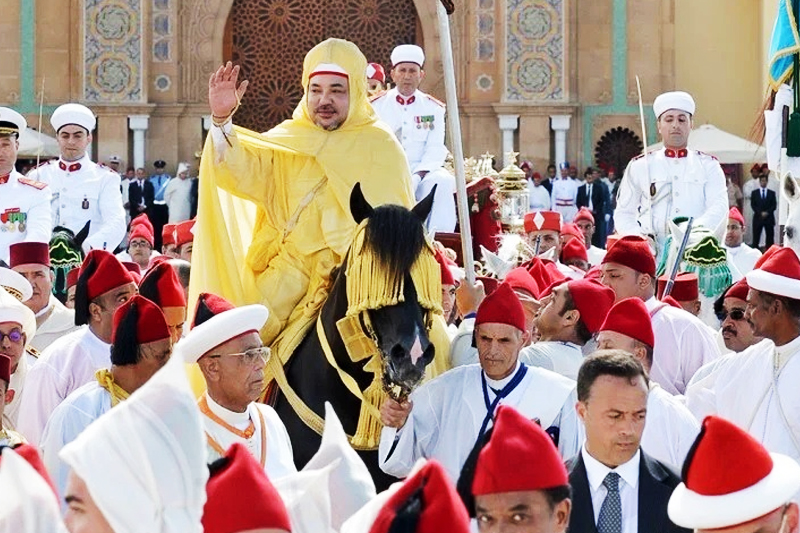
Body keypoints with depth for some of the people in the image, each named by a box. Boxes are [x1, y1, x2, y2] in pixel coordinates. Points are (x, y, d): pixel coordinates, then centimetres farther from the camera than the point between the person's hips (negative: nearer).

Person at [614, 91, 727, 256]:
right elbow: (624, 213, 14)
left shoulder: (708, 165, 15)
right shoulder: (639, 166, 15)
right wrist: (639, 237, -8)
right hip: (652, 254, 0)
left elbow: (719, 206, 2)